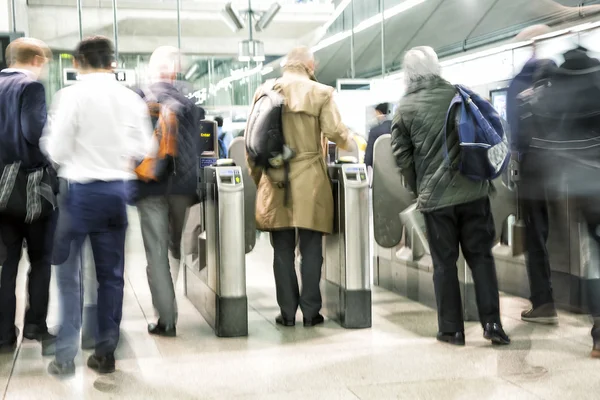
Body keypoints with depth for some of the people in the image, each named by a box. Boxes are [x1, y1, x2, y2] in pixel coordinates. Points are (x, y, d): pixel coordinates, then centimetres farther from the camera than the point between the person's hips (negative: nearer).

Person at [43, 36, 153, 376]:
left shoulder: (73, 95, -11)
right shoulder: (131, 98, 0)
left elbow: (57, 150, -10)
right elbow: (143, 149, 3)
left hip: (80, 190, -3)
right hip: (117, 190, 4)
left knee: (68, 270, 6)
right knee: (112, 273, 10)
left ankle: (67, 354, 6)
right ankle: (106, 351, 16)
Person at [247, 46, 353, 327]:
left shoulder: (264, 92, 6)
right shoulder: (320, 92, -1)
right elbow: (334, 131, -9)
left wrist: (256, 176, 16)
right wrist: (351, 145, 13)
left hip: (275, 180, 2)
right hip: (309, 180, -2)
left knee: (283, 250, 7)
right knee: (311, 249, 4)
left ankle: (287, 313, 9)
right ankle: (311, 312, 7)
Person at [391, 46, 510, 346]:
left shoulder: (405, 108, -3)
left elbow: (402, 156, 0)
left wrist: (418, 187, 14)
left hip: (435, 196, -1)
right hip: (473, 190, 2)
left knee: (444, 262, 7)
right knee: (481, 256, 10)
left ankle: (451, 329, 12)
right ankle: (492, 322, 6)